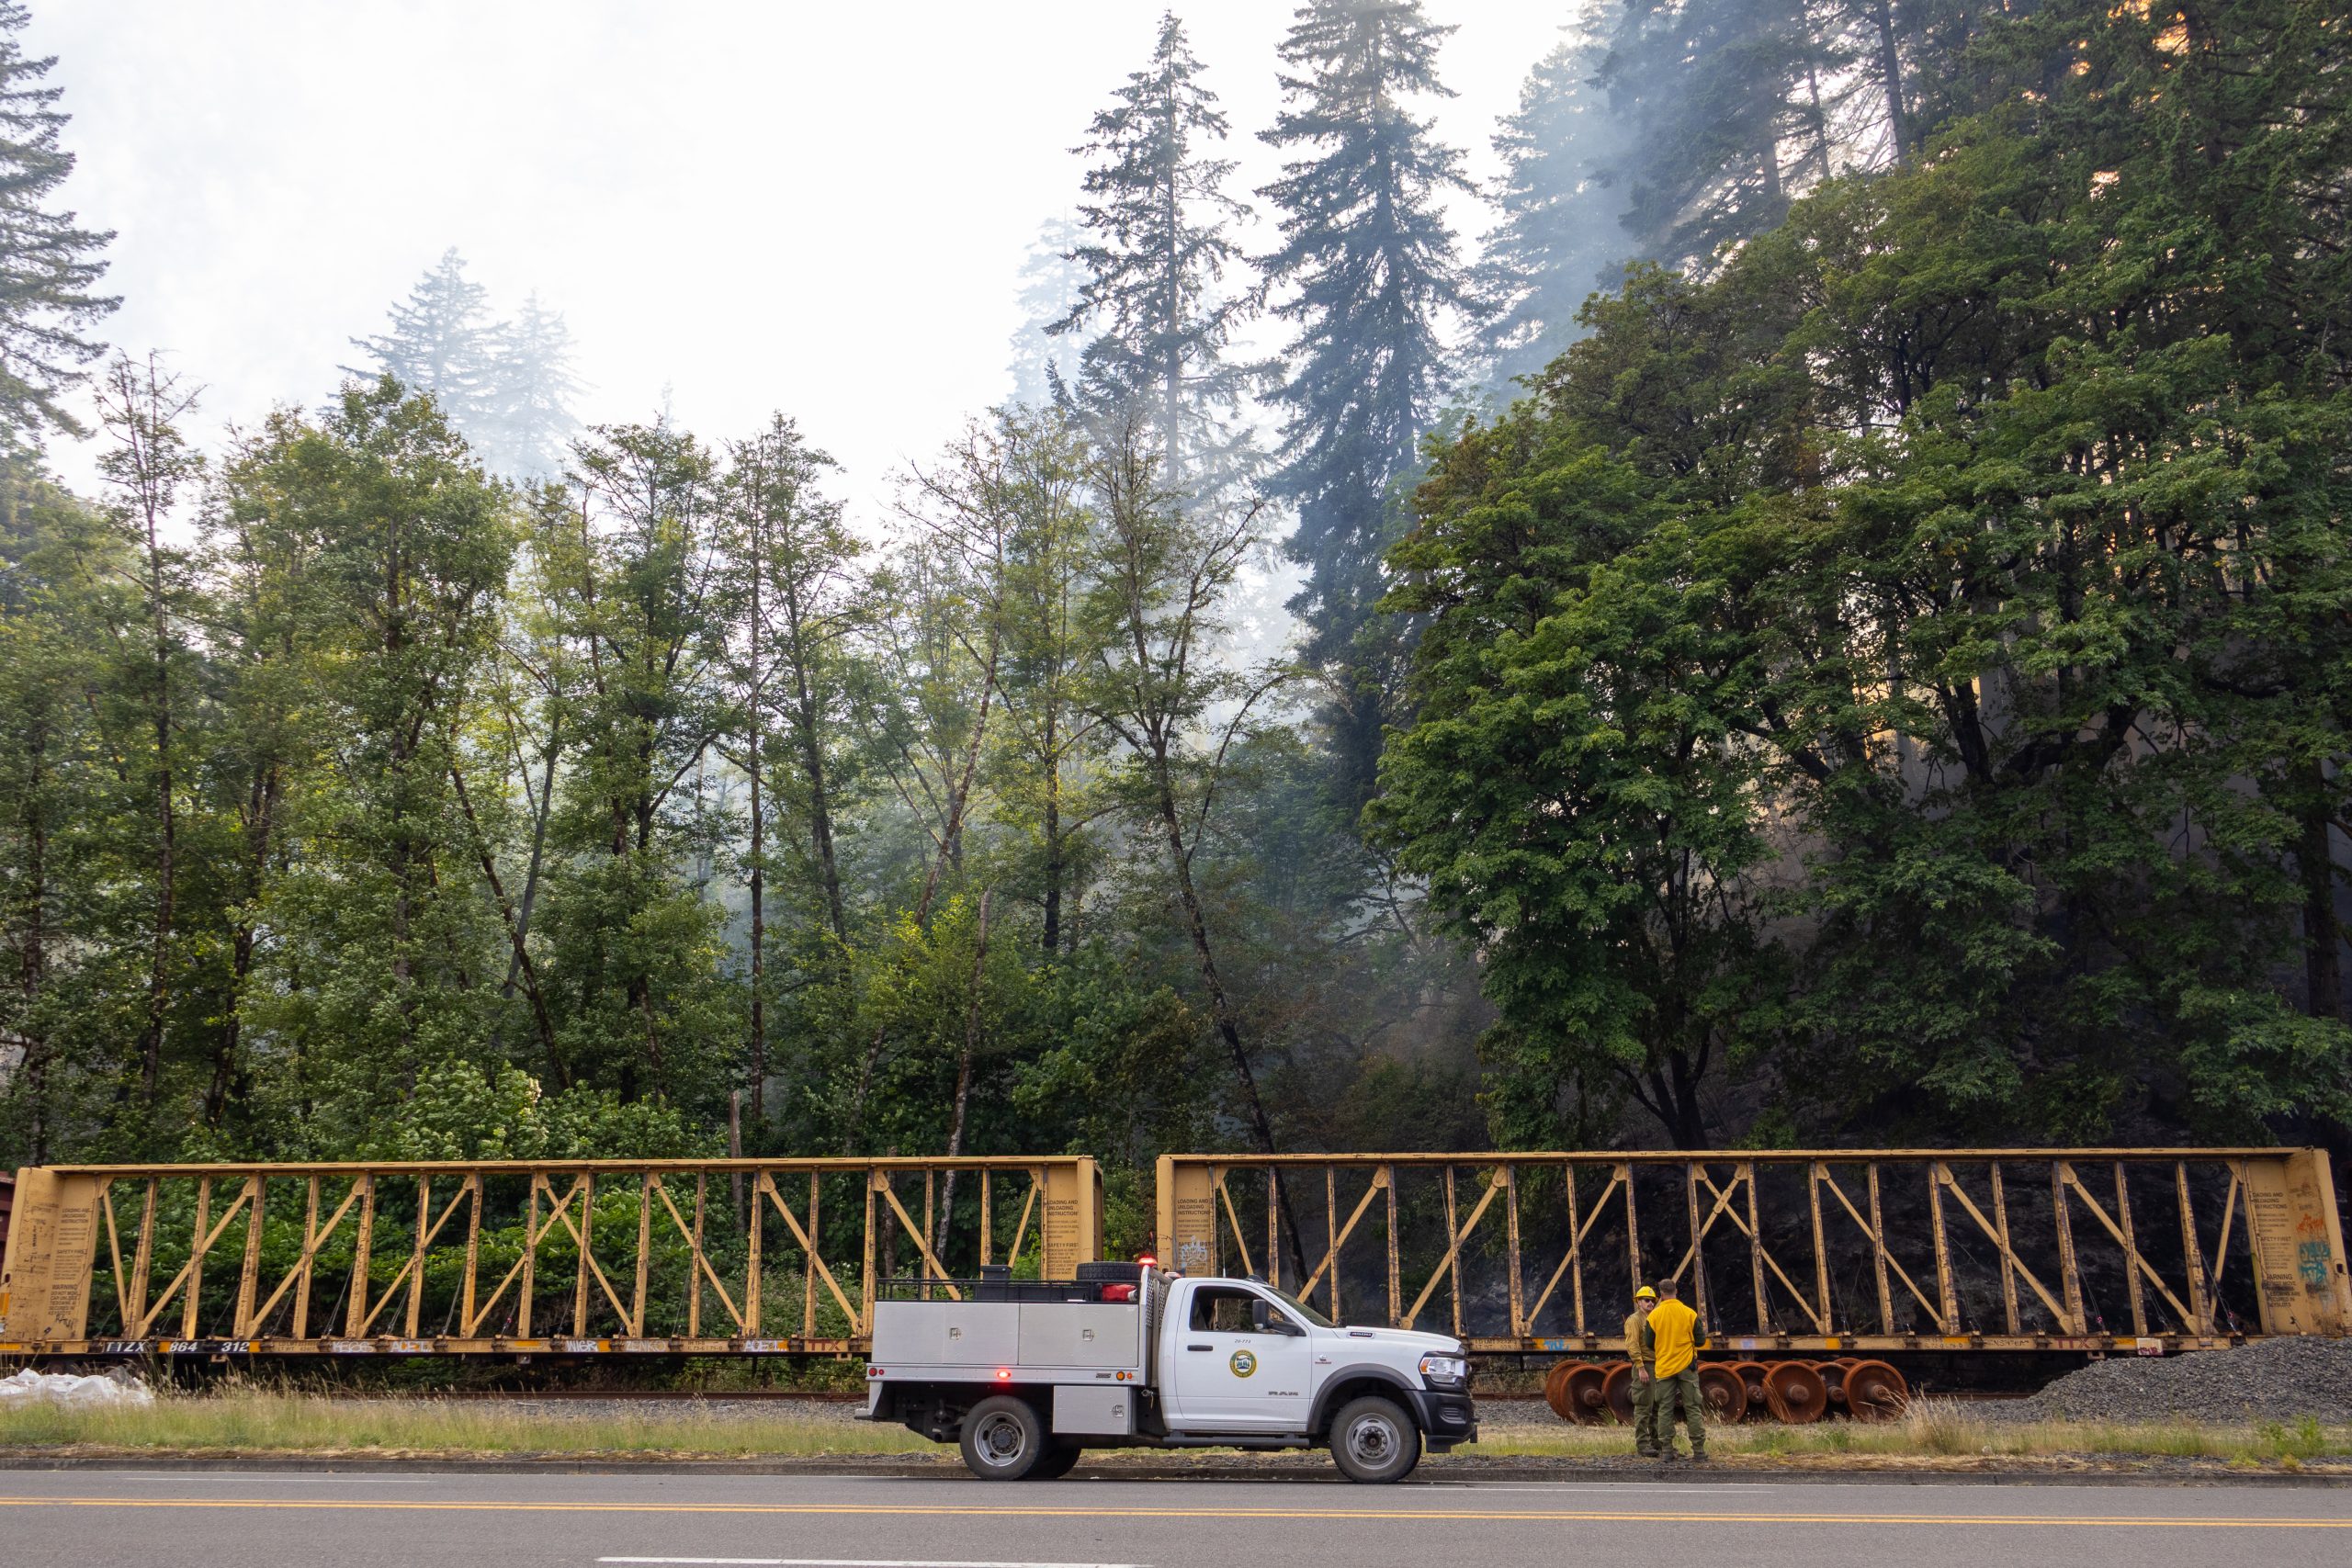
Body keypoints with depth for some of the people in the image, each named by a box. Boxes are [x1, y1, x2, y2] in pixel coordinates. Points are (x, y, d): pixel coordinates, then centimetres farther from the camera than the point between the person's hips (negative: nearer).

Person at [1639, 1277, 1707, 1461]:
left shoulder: (1654, 1316, -5)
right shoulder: (1690, 1314, -5)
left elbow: (1649, 1344, 0)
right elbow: (1699, 1341, 1)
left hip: (1663, 1368, 0)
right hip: (1687, 1366, 0)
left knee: (1665, 1409, 6)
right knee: (1693, 1408, 4)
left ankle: (1666, 1450, 4)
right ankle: (1699, 1451, 2)